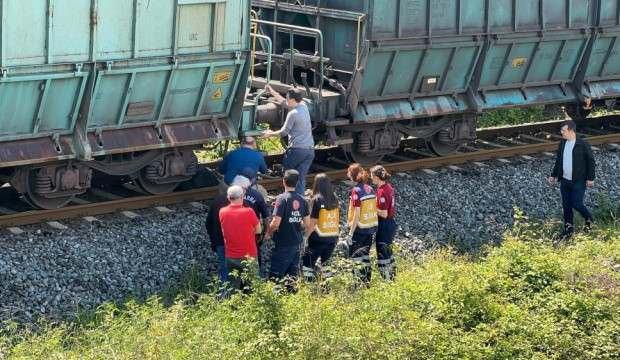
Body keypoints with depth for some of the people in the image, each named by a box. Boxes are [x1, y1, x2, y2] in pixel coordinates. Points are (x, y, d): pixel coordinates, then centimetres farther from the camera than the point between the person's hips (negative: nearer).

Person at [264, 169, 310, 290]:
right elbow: (306, 224, 7)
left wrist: (268, 233, -3)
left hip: (283, 244, -6)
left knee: (275, 276, 0)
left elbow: (276, 222, -20)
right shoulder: (302, 200, 2)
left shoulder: (282, 198, -15)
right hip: (297, 243, 6)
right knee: (293, 275, 15)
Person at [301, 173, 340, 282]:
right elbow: (337, 219, 11)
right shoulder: (334, 199, 4)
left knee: (307, 264, 0)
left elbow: (312, 222, -13)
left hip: (319, 238, -6)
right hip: (333, 237, 6)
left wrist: (305, 236, -5)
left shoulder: (317, 199, -12)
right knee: (326, 263, 20)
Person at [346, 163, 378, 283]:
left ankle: (362, 280, -2)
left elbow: (357, 214, -18)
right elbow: (374, 208, 9)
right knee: (365, 254, 17)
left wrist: (351, 232, -13)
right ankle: (367, 279, 22)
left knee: (355, 255, 2)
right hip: (371, 227, 7)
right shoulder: (369, 188, 5)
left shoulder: (356, 190, -16)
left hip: (360, 228, -7)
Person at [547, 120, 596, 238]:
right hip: (564, 181, 6)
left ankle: (588, 219, 22)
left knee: (577, 204, -7)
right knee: (566, 205, 9)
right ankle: (569, 227, 22)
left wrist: (590, 178, -10)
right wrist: (553, 175, 14)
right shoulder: (562, 144, 6)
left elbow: (591, 162, -8)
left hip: (578, 181, -6)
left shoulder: (583, 144, -12)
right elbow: (558, 161, 16)